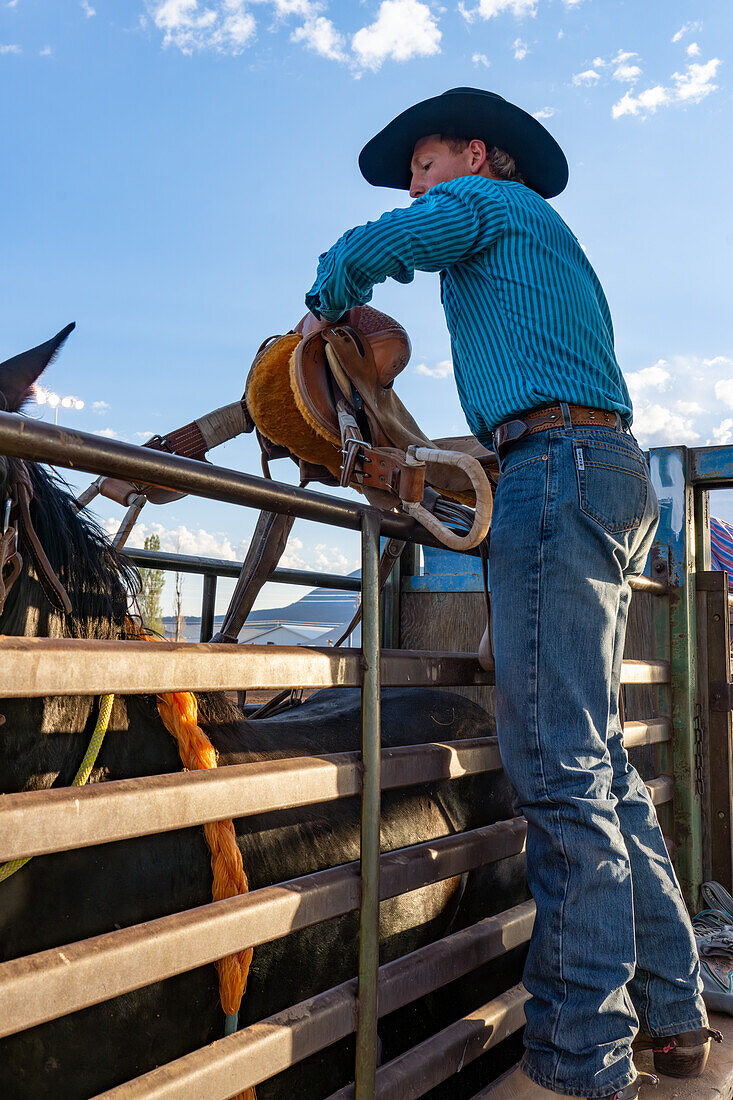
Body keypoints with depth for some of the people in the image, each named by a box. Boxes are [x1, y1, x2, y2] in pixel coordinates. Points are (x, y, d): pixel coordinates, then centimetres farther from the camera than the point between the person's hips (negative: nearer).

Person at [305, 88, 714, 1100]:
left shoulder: (489, 201, 8)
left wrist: (332, 300, 11)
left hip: (559, 464, -10)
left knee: (562, 766, -14)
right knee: (596, 759, 9)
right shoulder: (549, 249, 34)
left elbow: (367, 251, -9)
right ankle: (669, 1015, 16)